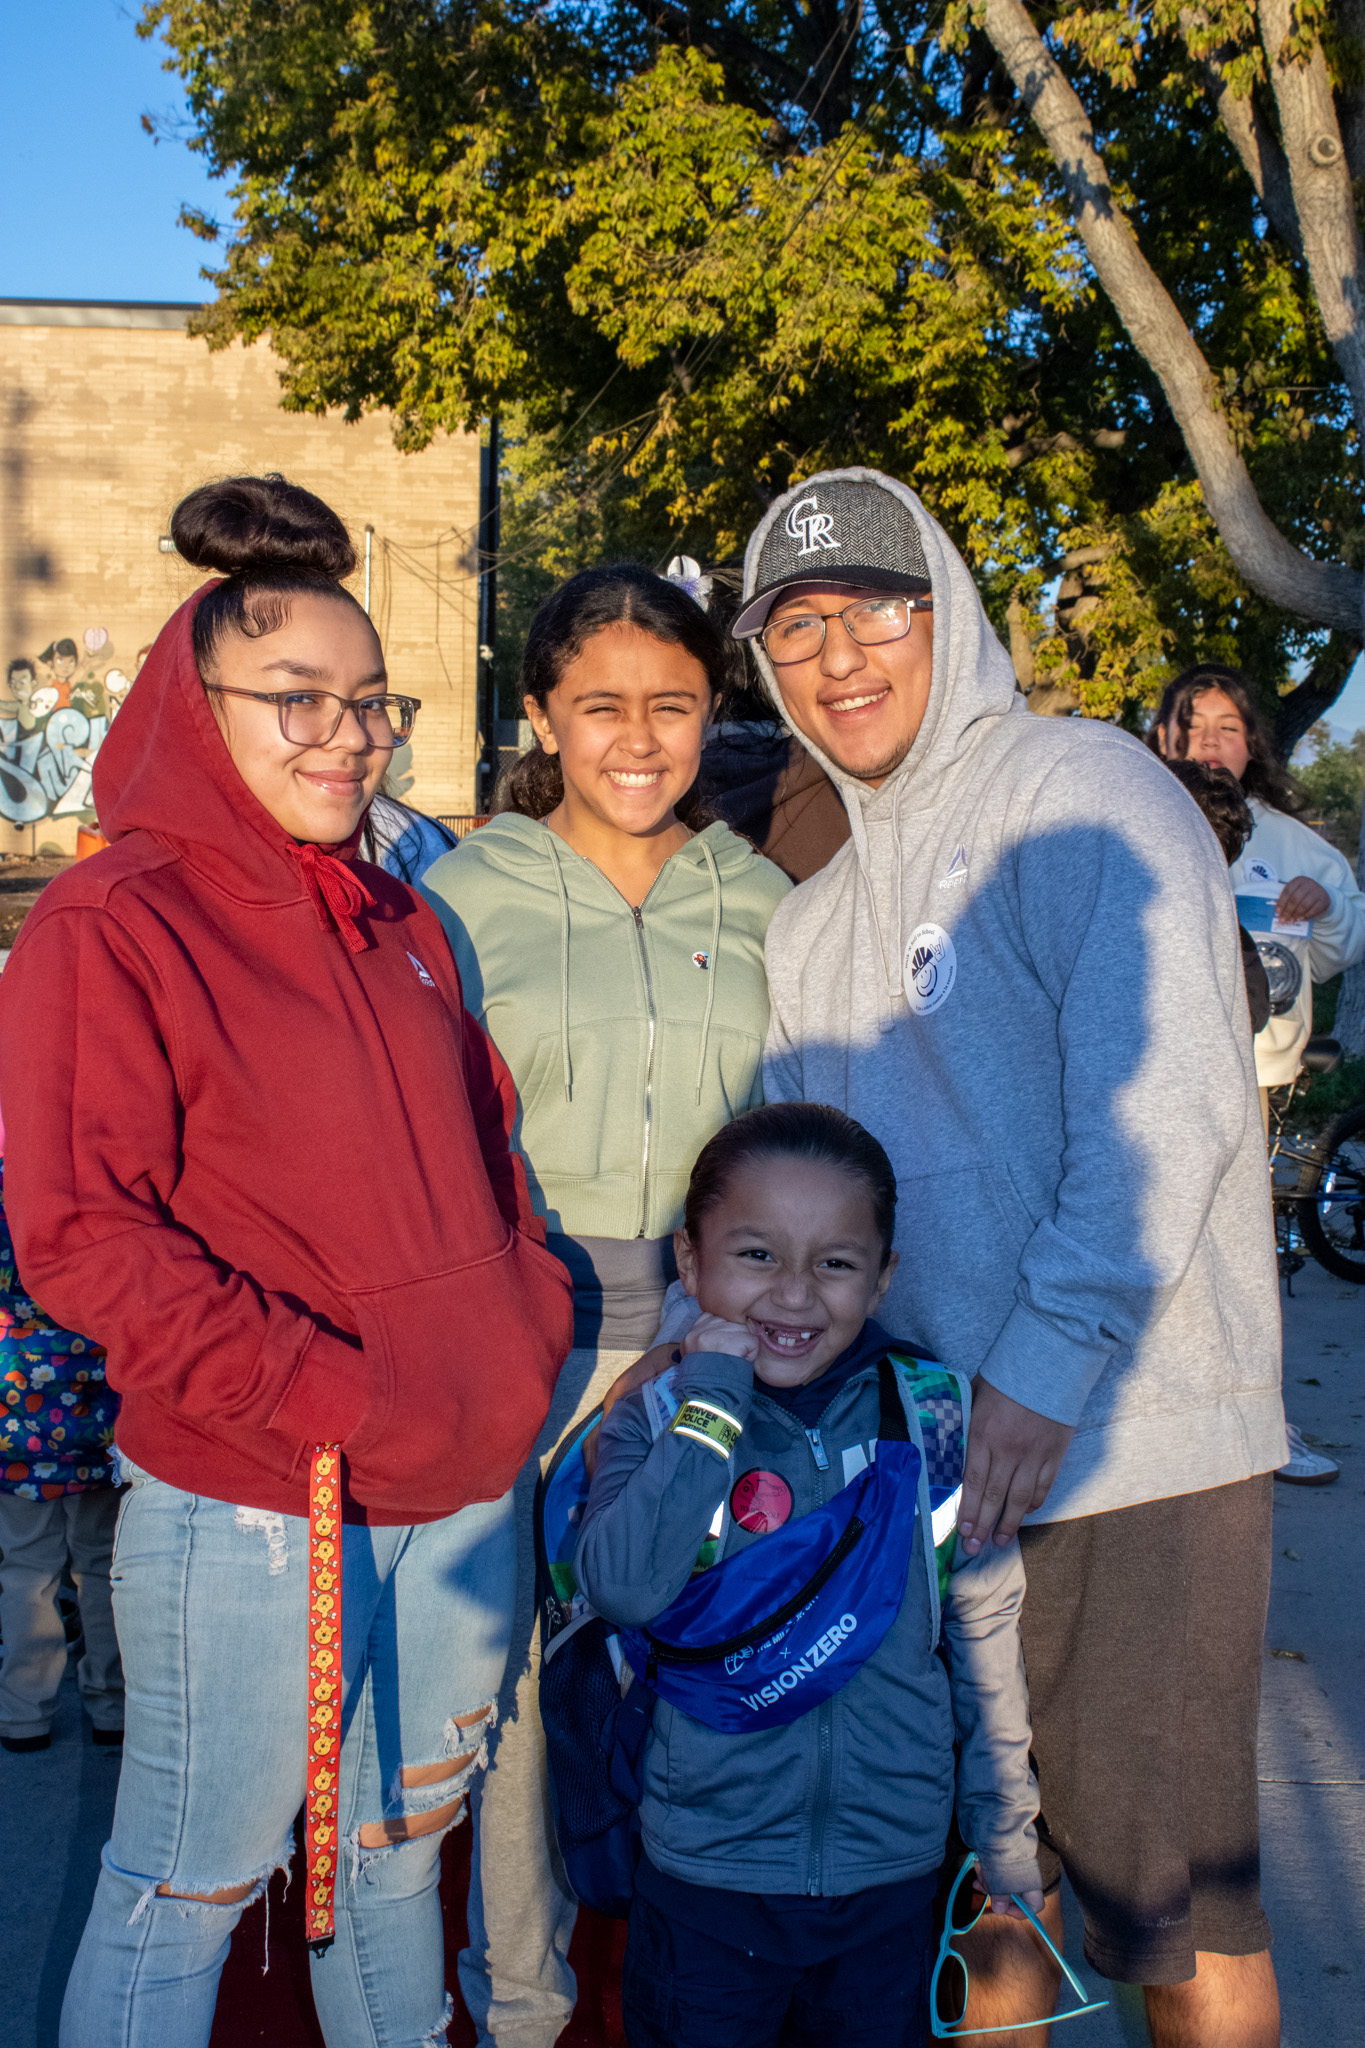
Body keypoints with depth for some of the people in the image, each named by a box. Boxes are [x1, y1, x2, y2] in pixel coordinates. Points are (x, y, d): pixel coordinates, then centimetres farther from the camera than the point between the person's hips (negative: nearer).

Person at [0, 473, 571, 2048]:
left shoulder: (402, 928, 11)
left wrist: (529, 1337, 3)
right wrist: (321, 1397, -20)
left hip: (465, 1498, 7)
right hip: (247, 1516, -6)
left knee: (398, 1853, 22)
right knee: (189, 1889, 10)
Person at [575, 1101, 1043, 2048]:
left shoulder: (935, 1419, -6)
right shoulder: (659, 1419, -9)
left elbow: (985, 1636, 4)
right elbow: (622, 1589, -27)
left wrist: (1006, 1836, 9)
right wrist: (712, 1405, -26)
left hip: (893, 1871, 1)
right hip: (705, 1871, -1)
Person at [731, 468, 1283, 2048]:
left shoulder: (1079, 790, -6)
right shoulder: (812, 924, 16)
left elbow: (1164, 1103, -17)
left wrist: (1050, 1359, -23)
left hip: (1126, 1446, -7)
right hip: (925, 1460, 7)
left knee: (1172, 1905, 3)